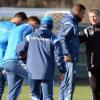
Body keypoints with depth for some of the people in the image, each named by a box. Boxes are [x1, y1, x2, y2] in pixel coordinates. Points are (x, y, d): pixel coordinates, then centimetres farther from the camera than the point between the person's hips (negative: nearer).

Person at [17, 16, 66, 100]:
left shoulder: (31, 36, 5)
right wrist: (62, 71, 4)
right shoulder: (54, 39, -1)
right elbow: (59, 56, -5)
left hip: (32, 71, 2)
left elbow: (20, 50, 4)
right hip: (47, 73, -2)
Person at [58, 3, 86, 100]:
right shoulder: (70, 23, -12)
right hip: (69, 59, -10)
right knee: (70, 84, -11)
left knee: (65, 84, 13)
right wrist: (66, 54, -25)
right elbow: (62, 38, -22)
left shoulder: (72, 23, 18)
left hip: (70, 58, 10)